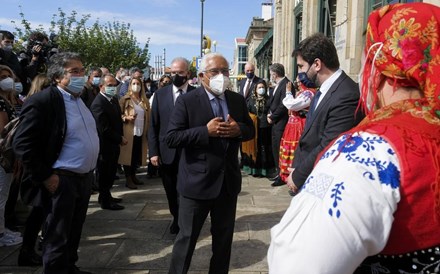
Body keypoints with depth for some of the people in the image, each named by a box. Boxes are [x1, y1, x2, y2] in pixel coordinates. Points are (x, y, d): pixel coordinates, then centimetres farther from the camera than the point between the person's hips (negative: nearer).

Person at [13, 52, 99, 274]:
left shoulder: (81, 98, 10)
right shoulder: (42, 101, -16)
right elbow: (22, 145, -19)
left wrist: (89, 170, 14)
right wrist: (45, 177, -18)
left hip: (84, 177, 8)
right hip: (62, 181, -8)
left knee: (73, 233, 22)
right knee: (57, 239, 6)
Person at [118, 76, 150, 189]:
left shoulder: (145, 101, 11)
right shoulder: (125, 99, 0)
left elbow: (148, 118, 12)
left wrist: (148, 131, 4)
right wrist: (126, 118, -19)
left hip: (141, 133, 4)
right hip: (129, 132, -4)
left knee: (137, 155, 10)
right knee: (128, 155, 1)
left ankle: (133, 176, 25)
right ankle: (128, 179, 8)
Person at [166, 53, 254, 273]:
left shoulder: (238, 100, 5)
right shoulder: (186, 101, -9)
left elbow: (251, 130, 12)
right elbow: (171, 138, -15)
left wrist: (238, 129, -11)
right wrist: (206, 131, -24)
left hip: (228, 180, 5)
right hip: (197, 181, -4)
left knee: (224, 237, 19)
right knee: (187, 237, 8)